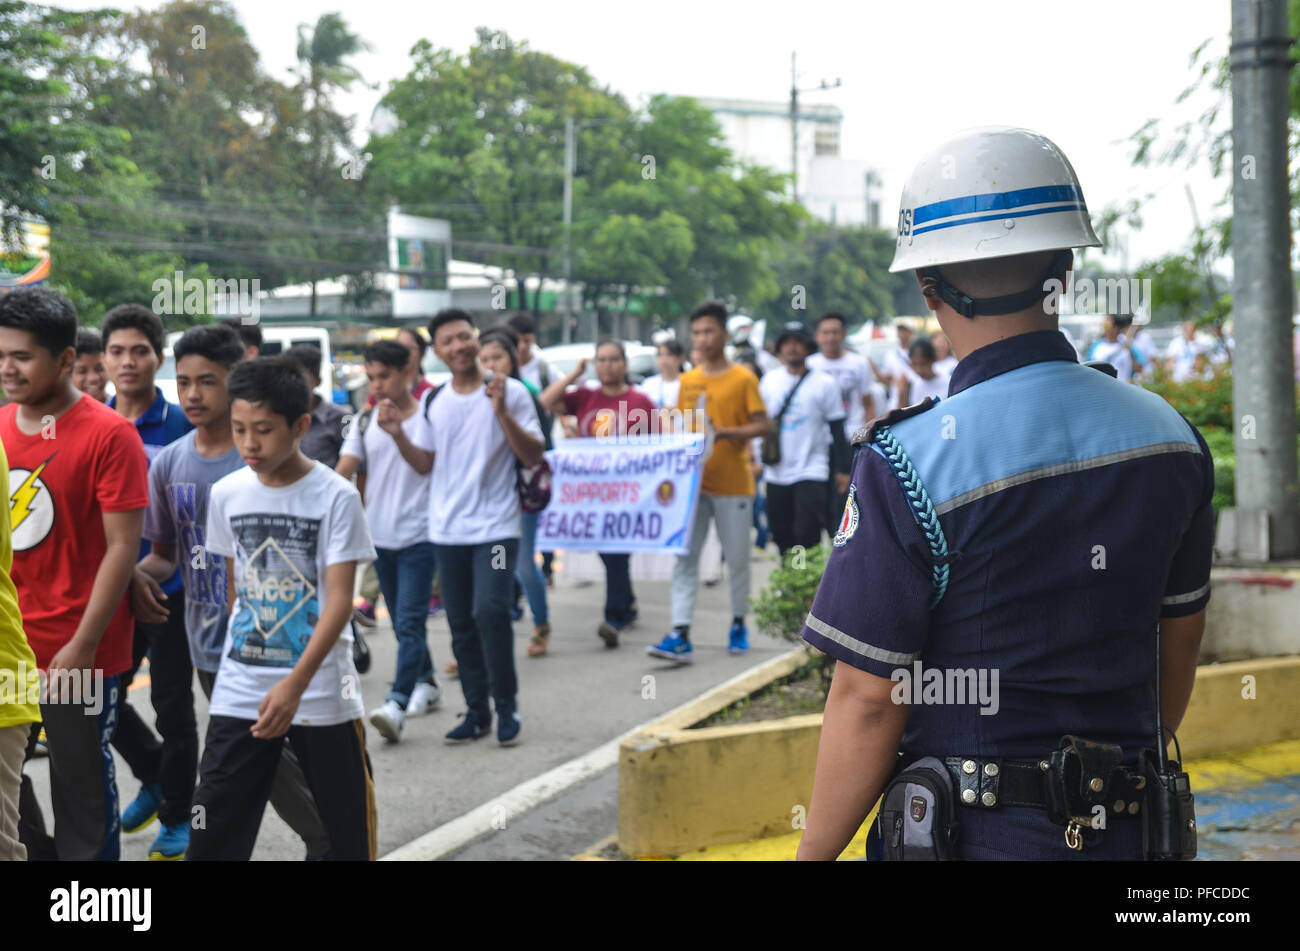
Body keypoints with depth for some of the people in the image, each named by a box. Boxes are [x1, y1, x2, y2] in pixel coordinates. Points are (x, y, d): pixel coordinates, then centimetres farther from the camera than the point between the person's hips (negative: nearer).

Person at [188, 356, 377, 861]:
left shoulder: (336, 496, -11)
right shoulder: (226, 494, 2)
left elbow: (339, 599, -16)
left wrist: (295, 685, -25)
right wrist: (244, 651, 13)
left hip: (321, 691, -3)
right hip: (238, 694, 3)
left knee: (348, 825, 7)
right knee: (214, 829, 1)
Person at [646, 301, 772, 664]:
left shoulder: (743, 379, -3)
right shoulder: (687, 381, 9)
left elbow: (763, 426, -7)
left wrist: (723, 432, -19)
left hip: (733, 483, -3)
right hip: (693, 481, 3)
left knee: (737, 558, 8)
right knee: (685, 558, -5)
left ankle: (738, 625, 27)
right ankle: (680, 636, -9)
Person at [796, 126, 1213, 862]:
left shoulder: (908, 464, -18)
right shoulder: (1170, 438, 0)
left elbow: (869, 698, -17)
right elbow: (1180, 649, 11)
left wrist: (813, 854, -4)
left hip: (970, 833, -5)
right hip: (1125, 834, 5)